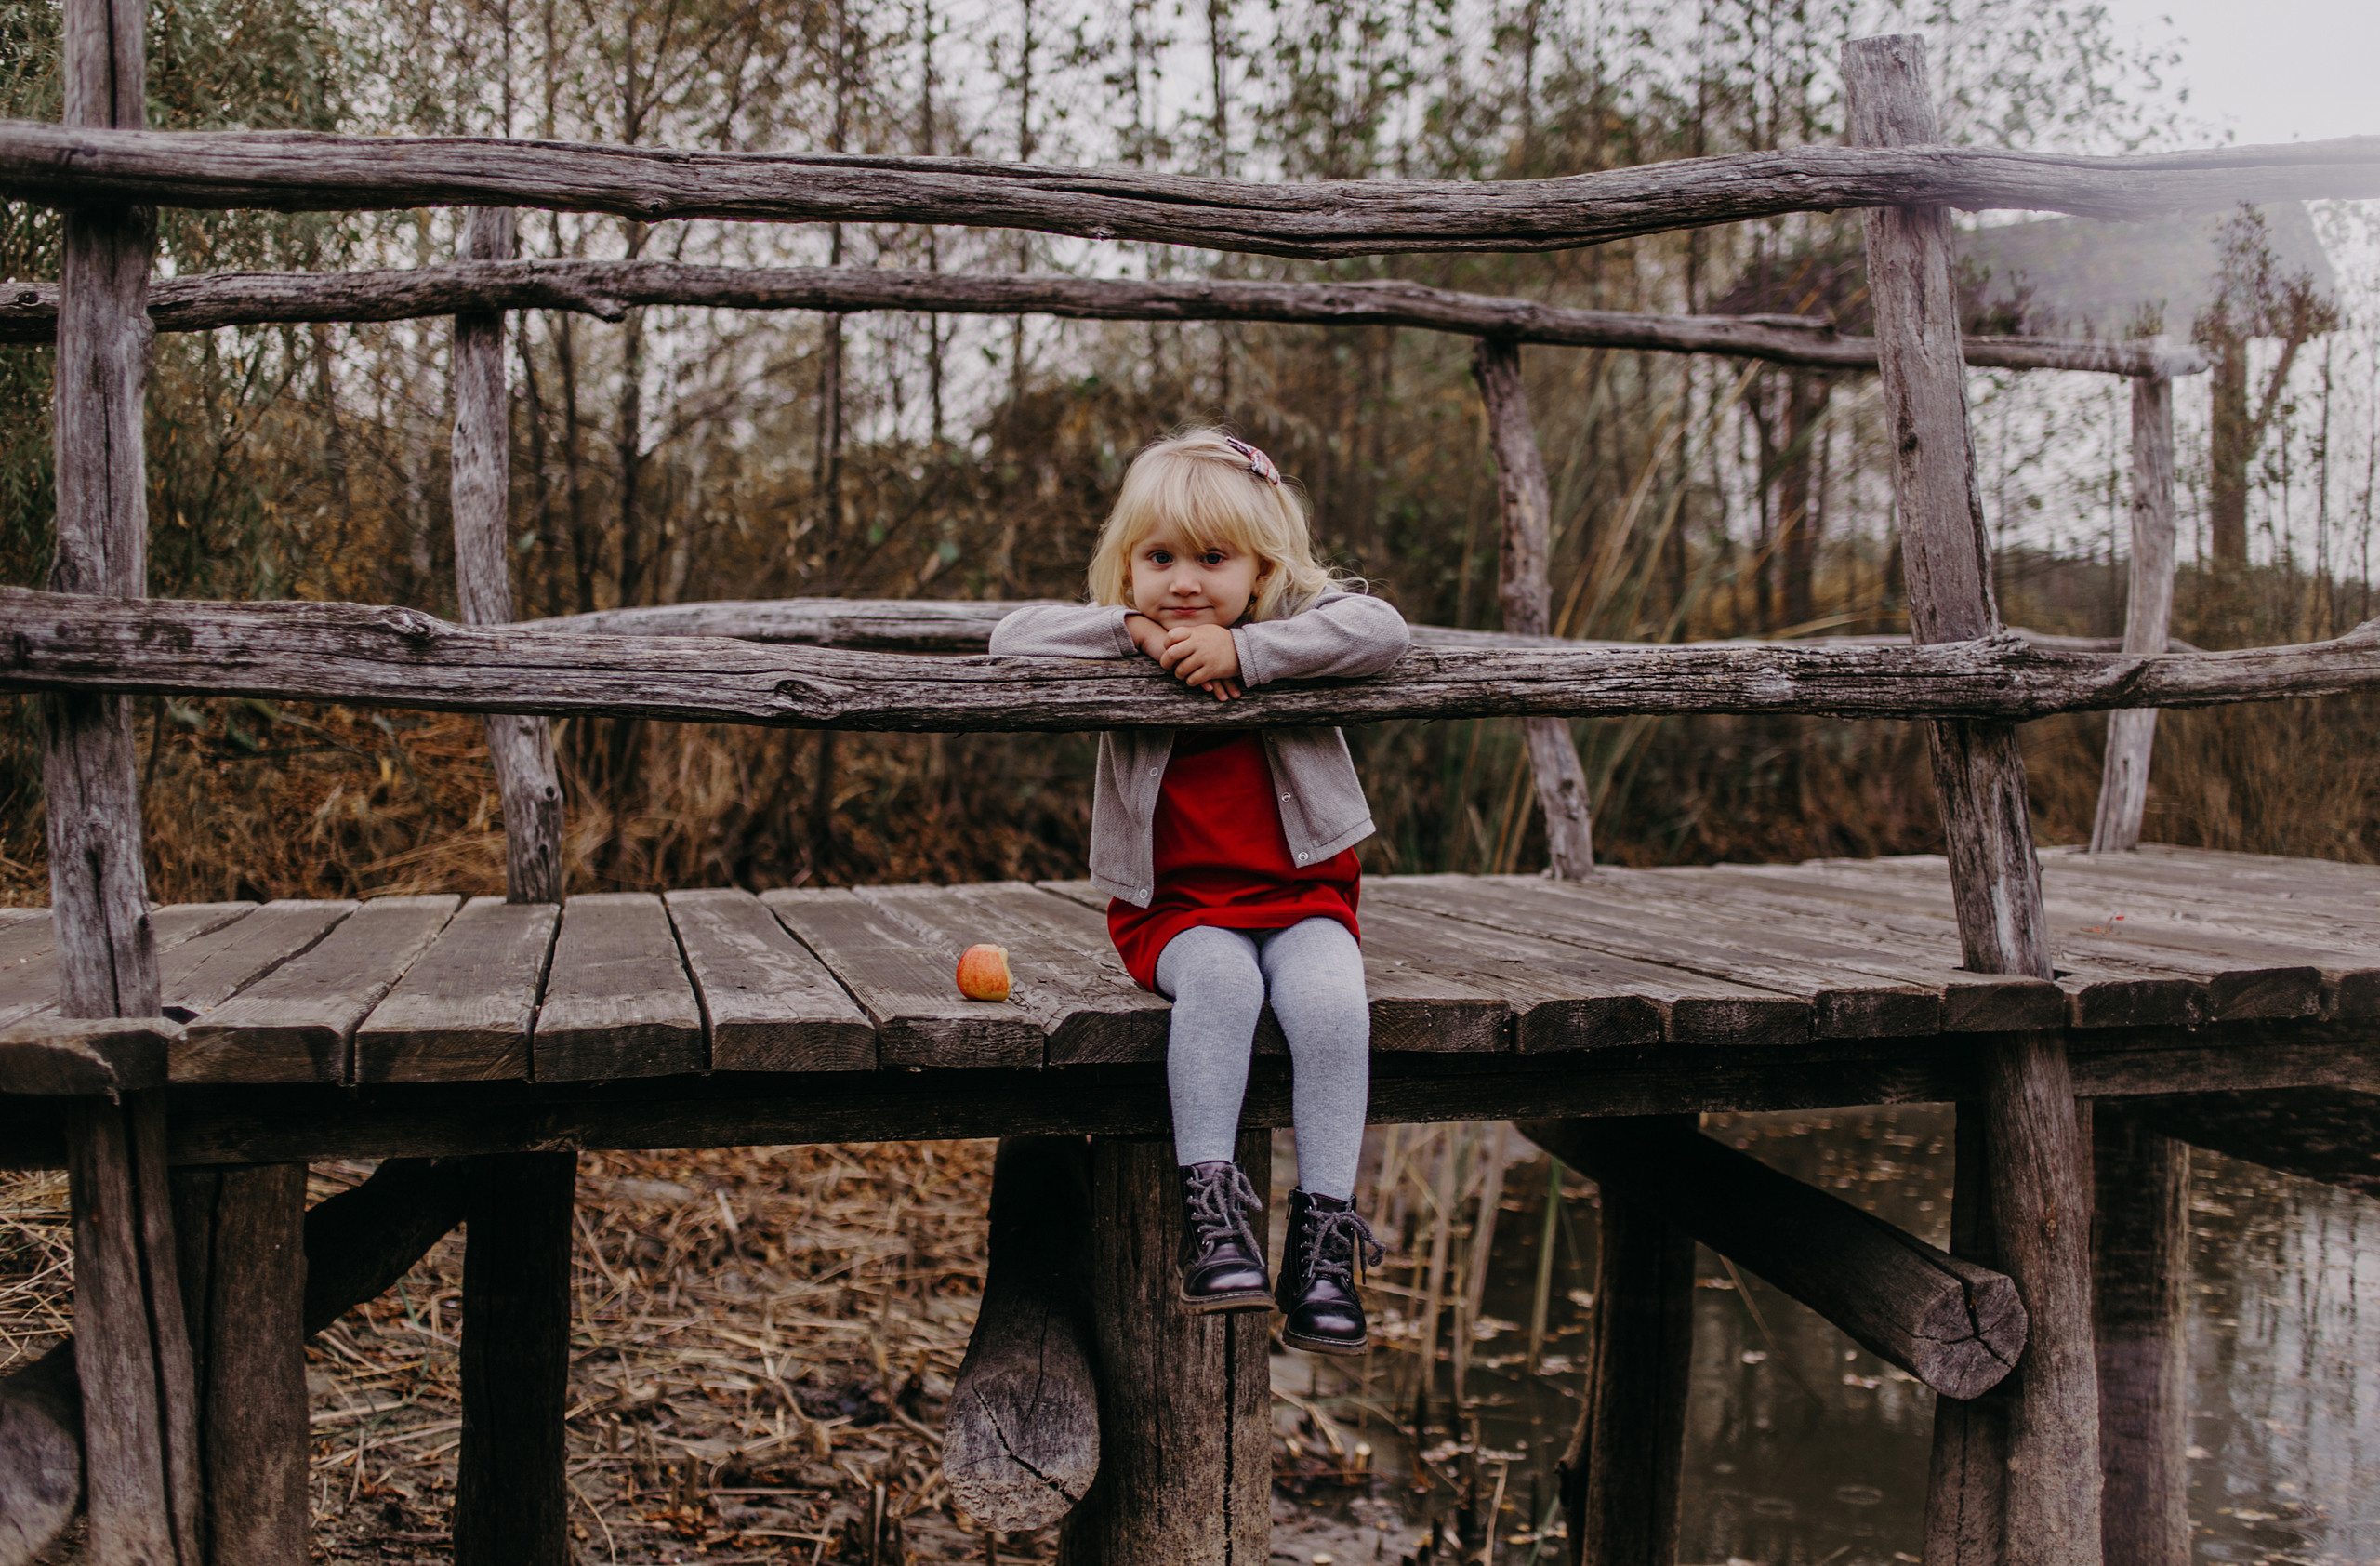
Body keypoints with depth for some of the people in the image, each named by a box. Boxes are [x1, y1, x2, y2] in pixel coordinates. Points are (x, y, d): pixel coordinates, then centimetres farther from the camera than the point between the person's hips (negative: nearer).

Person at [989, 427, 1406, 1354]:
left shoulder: (1296, 624, 2)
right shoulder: (1130, 652, 5)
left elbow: (1383, 632, -18)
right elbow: (1013, 637, -6)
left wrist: (1245, 650, -24)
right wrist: (1136, 630, -16)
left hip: (1303, 893, 0)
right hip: (1177, 904, 0)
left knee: (1330, 998, -30)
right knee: (1220, 981, -34)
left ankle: (1323, 1229, -23)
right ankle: (1209, 1206, -32)